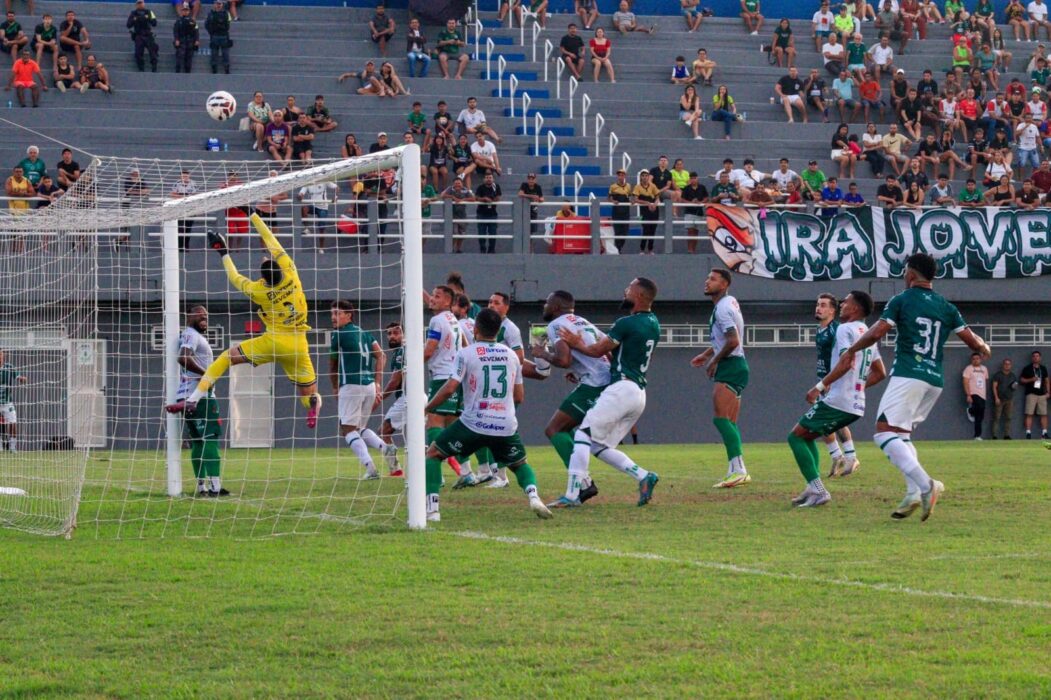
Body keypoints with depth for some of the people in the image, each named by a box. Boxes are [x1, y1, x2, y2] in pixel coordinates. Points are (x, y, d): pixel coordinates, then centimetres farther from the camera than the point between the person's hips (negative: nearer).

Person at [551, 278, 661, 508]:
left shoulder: (627, 324, -12)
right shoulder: (653, 324, 15)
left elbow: (598, 350, -2)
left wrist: (576, 343, 14)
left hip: (622, 388, -9)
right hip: (639, 393, 9)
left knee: (583, 436, -6)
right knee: (600, 446, 13)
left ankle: (572, 495, -12)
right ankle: (643, 477, 0)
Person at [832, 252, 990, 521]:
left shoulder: (901, 301, 1)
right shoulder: (947, 307, 15)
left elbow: (877, 332, -7)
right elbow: (971, 340, 12)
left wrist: (851, 351, 8)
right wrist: (983, 348, 35)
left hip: (908, 376, -7)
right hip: (935, 380, 7)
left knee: (885, 432, -11)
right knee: (902, 434, 19)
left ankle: (925, 485, -31)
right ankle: (914, 494, 0)